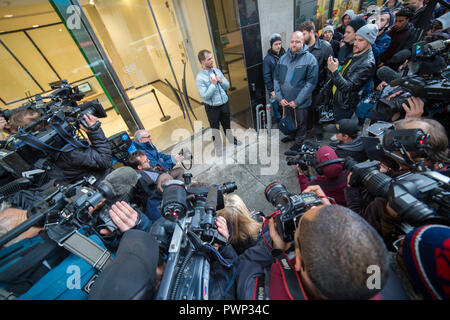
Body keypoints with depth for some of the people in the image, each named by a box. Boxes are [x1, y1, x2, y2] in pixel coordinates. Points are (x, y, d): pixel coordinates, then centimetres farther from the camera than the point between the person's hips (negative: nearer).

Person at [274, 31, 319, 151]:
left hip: (300, 102, -4)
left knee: (300, 122, 13)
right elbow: (276, 79, 4)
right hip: (285, 100, 5)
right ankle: (292, 135, 49)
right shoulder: (283, 58, 4)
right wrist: (280, 97, -7)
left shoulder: (310, 59, -11)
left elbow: (311, 82, -15)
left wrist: (297, 101, -20)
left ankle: (299, 141, 36)